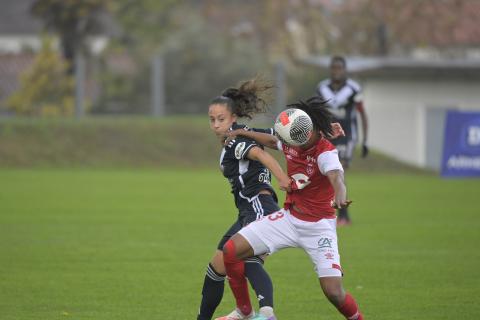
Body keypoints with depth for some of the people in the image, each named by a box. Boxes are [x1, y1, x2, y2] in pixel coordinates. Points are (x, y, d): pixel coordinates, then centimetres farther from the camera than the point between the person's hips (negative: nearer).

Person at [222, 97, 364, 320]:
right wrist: (244, 133, 20)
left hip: (318, 226, -6)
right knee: (231, 250, -5)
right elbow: (272, 141, 21)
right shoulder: (292, 144, -5)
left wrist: (339, 197, -68)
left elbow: (336, 177, -47)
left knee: (334, 292, -19)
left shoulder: (326, 154, -24)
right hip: (289, 218, 6)